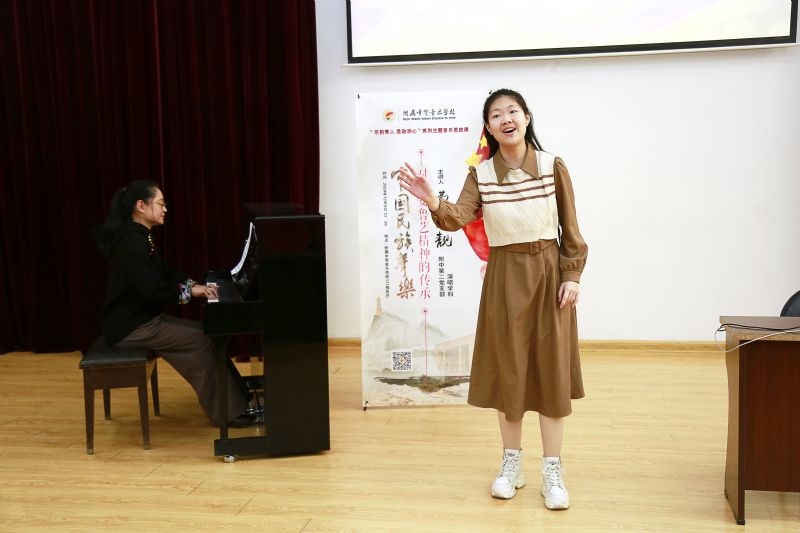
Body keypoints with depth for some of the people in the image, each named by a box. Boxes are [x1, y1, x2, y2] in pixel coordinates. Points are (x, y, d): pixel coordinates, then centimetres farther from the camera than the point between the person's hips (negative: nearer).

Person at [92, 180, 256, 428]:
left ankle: (237, 398, 6)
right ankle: (227, 411, -7)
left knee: (207, 332, 4)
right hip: (131, 326, -10)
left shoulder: (140, 237, 12)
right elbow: (153, 289, -28)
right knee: (200, 341, -15)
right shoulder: (130, 241, -21)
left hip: (146, 317, 10)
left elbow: (164, 274, 19)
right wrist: (190, 291, -16)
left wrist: (193, 284, 3)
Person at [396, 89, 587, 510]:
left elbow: (570, 228, 0)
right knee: (507, 368, 8)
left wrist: (572, 275, -6)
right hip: (504, 277, 1)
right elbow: (458, 219, -16)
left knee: (550, 369, 2)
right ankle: (512, 463, 24)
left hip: (548, 273, -1)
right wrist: (434, 203, -35)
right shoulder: (480, 174, -1)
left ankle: (552, 471, 12)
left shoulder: (553, 167, -4)